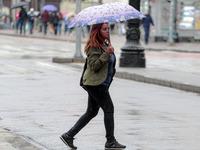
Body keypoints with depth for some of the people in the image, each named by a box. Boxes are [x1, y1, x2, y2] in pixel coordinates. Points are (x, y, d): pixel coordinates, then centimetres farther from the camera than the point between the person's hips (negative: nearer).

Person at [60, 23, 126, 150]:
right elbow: (94, 65, -22)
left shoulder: (104, 44, 17)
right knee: (109, 109, -6)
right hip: (96, 83, -10)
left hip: (102, 83, 10)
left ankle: (69, 135, 13)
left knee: (91, 112, 10)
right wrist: (107, 54, -26)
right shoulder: (94, 46, -14)